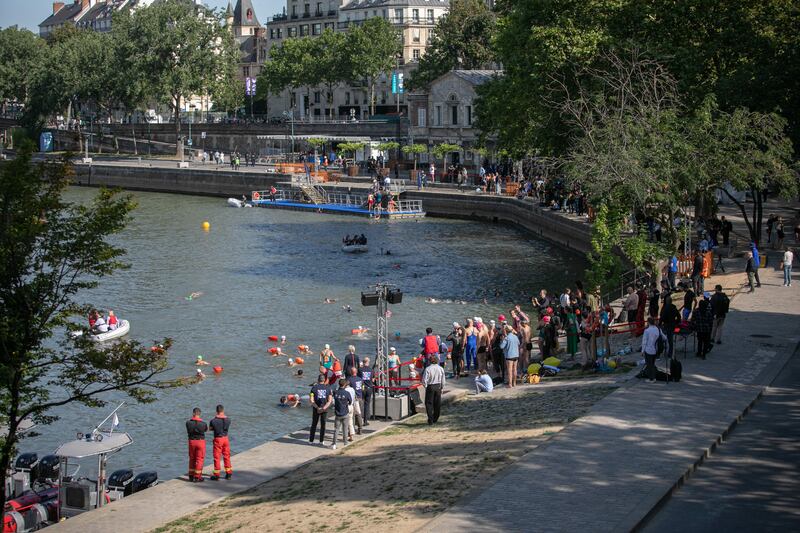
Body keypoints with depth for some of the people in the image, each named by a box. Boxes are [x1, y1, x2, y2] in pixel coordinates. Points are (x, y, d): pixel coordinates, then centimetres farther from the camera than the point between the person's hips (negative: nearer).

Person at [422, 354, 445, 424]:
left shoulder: (428, 369, -15)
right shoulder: (440, 369, -2)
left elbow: (424, 380, -14)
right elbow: (443, 380, 4)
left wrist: (425, 386, 4)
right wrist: (442, 388, 15)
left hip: (430, 387, -4)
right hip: (438, 387, 4)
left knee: (429, 403, 4)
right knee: (437, 403, 14)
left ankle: (430, 420, -3)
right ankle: (435, 419, 22)